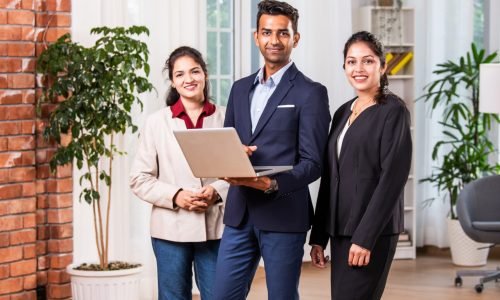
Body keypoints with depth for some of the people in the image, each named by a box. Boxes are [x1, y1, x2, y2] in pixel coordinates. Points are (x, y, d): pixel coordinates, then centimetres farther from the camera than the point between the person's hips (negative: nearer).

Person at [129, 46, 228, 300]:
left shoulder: (225, 118, 2)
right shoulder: (157, 122, 3)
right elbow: (139, 179, 2)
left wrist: (218, 191, -15)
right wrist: (175, 196, -13)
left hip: (216, 227, 0)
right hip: (171, 229, 0)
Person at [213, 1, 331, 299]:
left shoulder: (311, 93, -4)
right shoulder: (241, 88, 14)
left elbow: (312, 163, -9)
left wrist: (273, 184, -25)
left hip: (283, 215, -5)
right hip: (239, 213, 5)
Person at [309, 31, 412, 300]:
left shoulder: (393, 111, -7)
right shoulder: (342, 113, 14)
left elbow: (392, 177, -14)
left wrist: (365, 237, -19)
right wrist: (318, 237, 12)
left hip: (372, 231, -7)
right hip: (340, 230, 7)